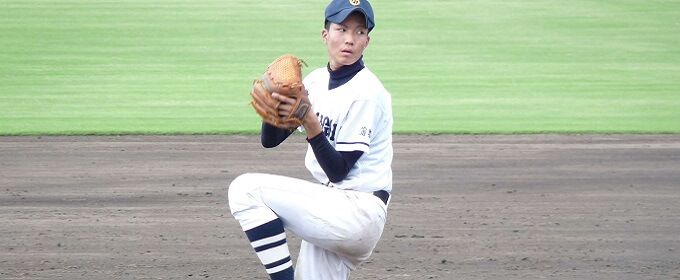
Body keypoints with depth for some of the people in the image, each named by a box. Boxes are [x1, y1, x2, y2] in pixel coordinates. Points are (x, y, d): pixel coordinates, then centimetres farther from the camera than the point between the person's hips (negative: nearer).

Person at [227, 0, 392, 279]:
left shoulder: (367, 92, -13)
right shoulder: (317, 81, 9)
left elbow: (338, 171, -16)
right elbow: (270, 140, 5)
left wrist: (310, 123, -27)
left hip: (359, 212, -8)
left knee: (246, 189, -16)